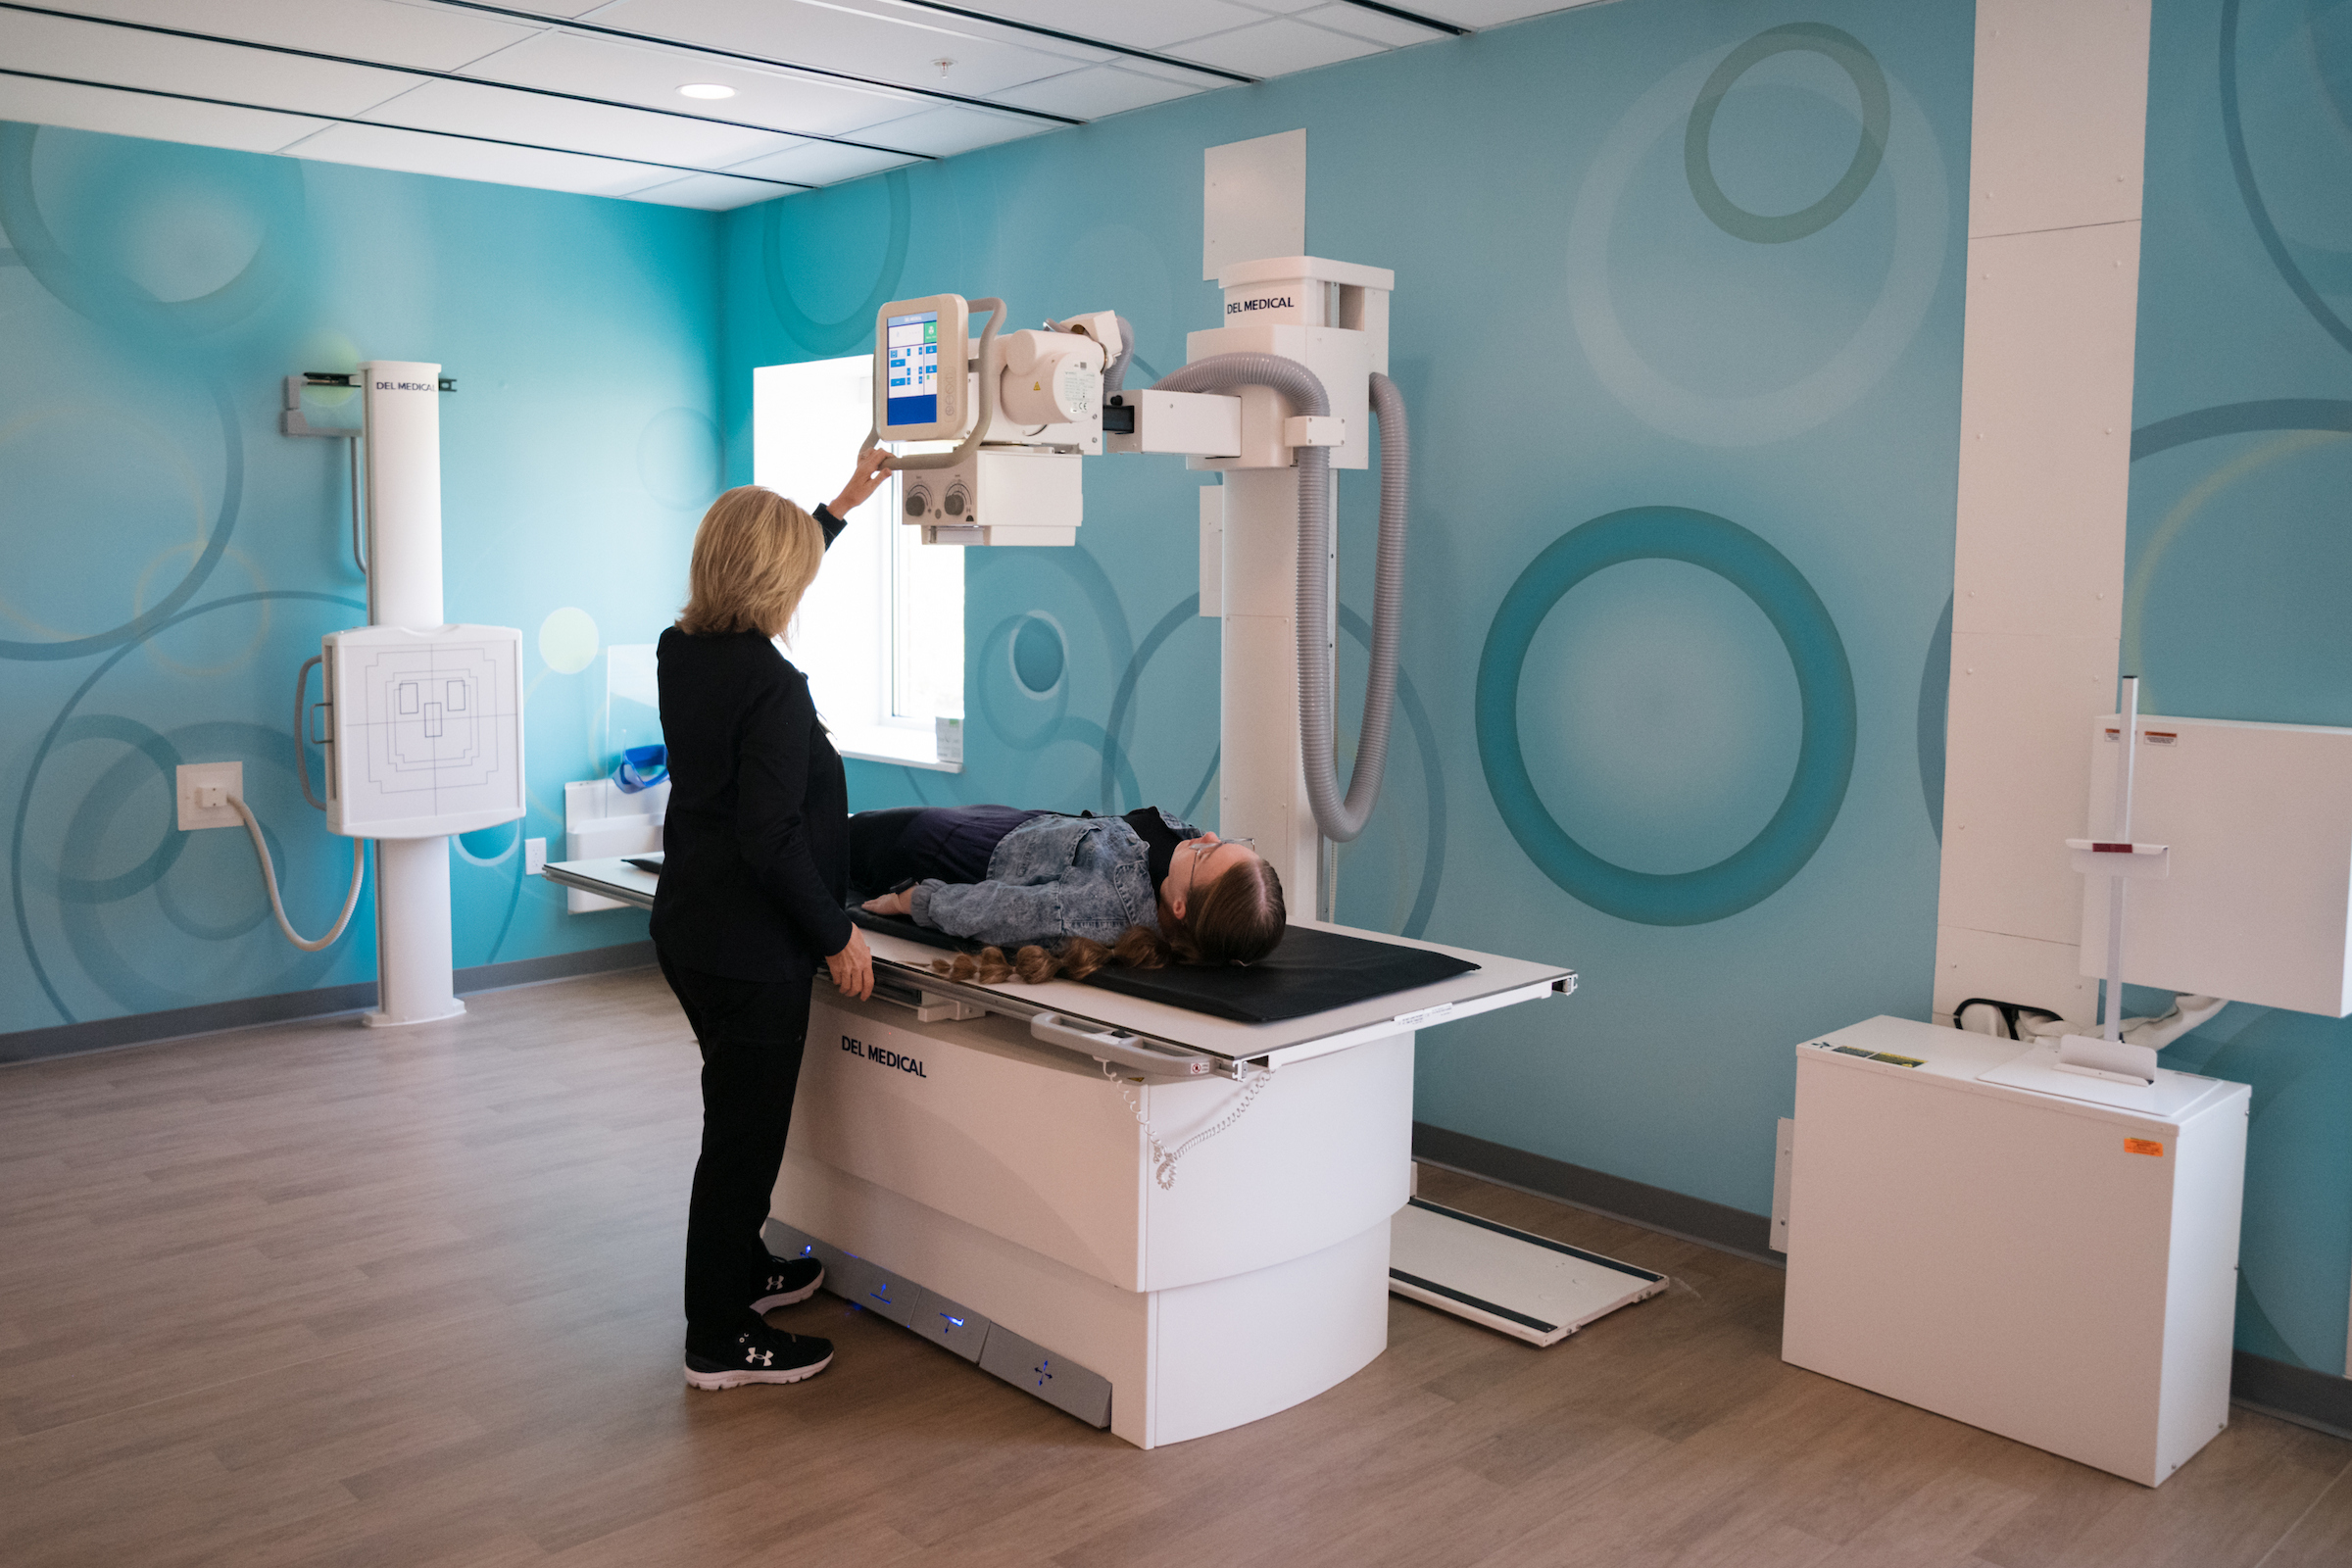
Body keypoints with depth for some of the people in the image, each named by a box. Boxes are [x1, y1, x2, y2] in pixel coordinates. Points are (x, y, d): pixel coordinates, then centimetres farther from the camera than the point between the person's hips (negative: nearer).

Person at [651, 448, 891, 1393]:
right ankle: (719, 1342, 15)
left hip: (688, 928, 9)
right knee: (744, 1129, 3)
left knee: (742, 1115, 25)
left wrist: (843, 503, 32)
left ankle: (743, 1271, 43)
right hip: (750, 949, -9)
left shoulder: (682, 652, 3)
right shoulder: (773, 686, -22)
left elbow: (765, 573, 22)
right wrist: (836, 936, -14)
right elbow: (772, 840, -25)